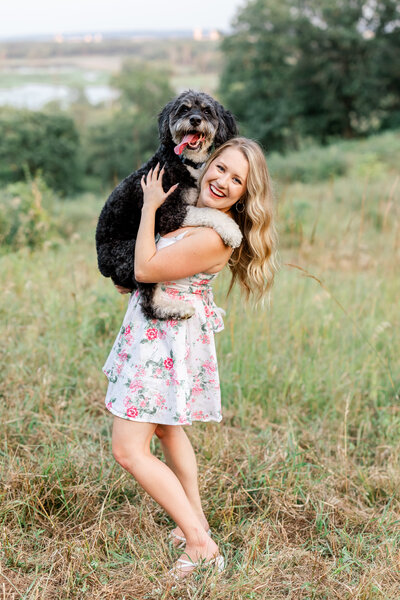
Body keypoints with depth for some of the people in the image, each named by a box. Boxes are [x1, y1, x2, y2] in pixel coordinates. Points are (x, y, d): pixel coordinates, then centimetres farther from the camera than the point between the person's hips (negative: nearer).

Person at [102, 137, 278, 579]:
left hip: (166, 340, -10)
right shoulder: (194, 210, 3)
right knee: (166, 429, 25)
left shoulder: (215, 236, -27)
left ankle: (199, 543, -3)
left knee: (129, 451, -7)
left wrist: (149, 207, -15)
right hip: (161, 331, 10)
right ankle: (196, 521, 37)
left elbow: (145, 269, -21)